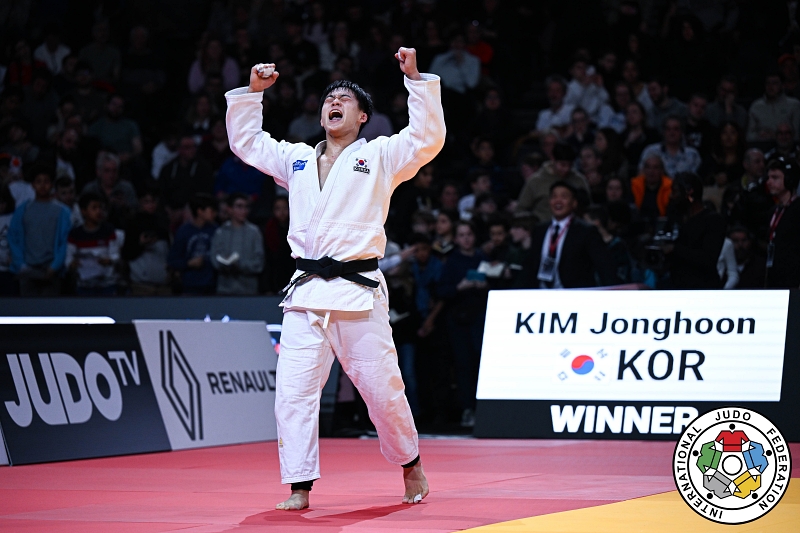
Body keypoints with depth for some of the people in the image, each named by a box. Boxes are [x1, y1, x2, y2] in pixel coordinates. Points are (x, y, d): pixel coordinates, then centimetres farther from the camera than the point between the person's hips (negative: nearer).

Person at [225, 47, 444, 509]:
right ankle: (300, 488, 1)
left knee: (382, 389, 2)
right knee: (294, 392, -4)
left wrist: (416, 79, -14)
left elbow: (428, 138, -7)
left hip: (359, 295, -4)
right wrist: (253, 92, 14)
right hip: (307, 296, 4)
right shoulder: (297, 159, 18)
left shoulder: (379, 156, 5)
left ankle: (411, 465, 26)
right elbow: (245, 141, 25)